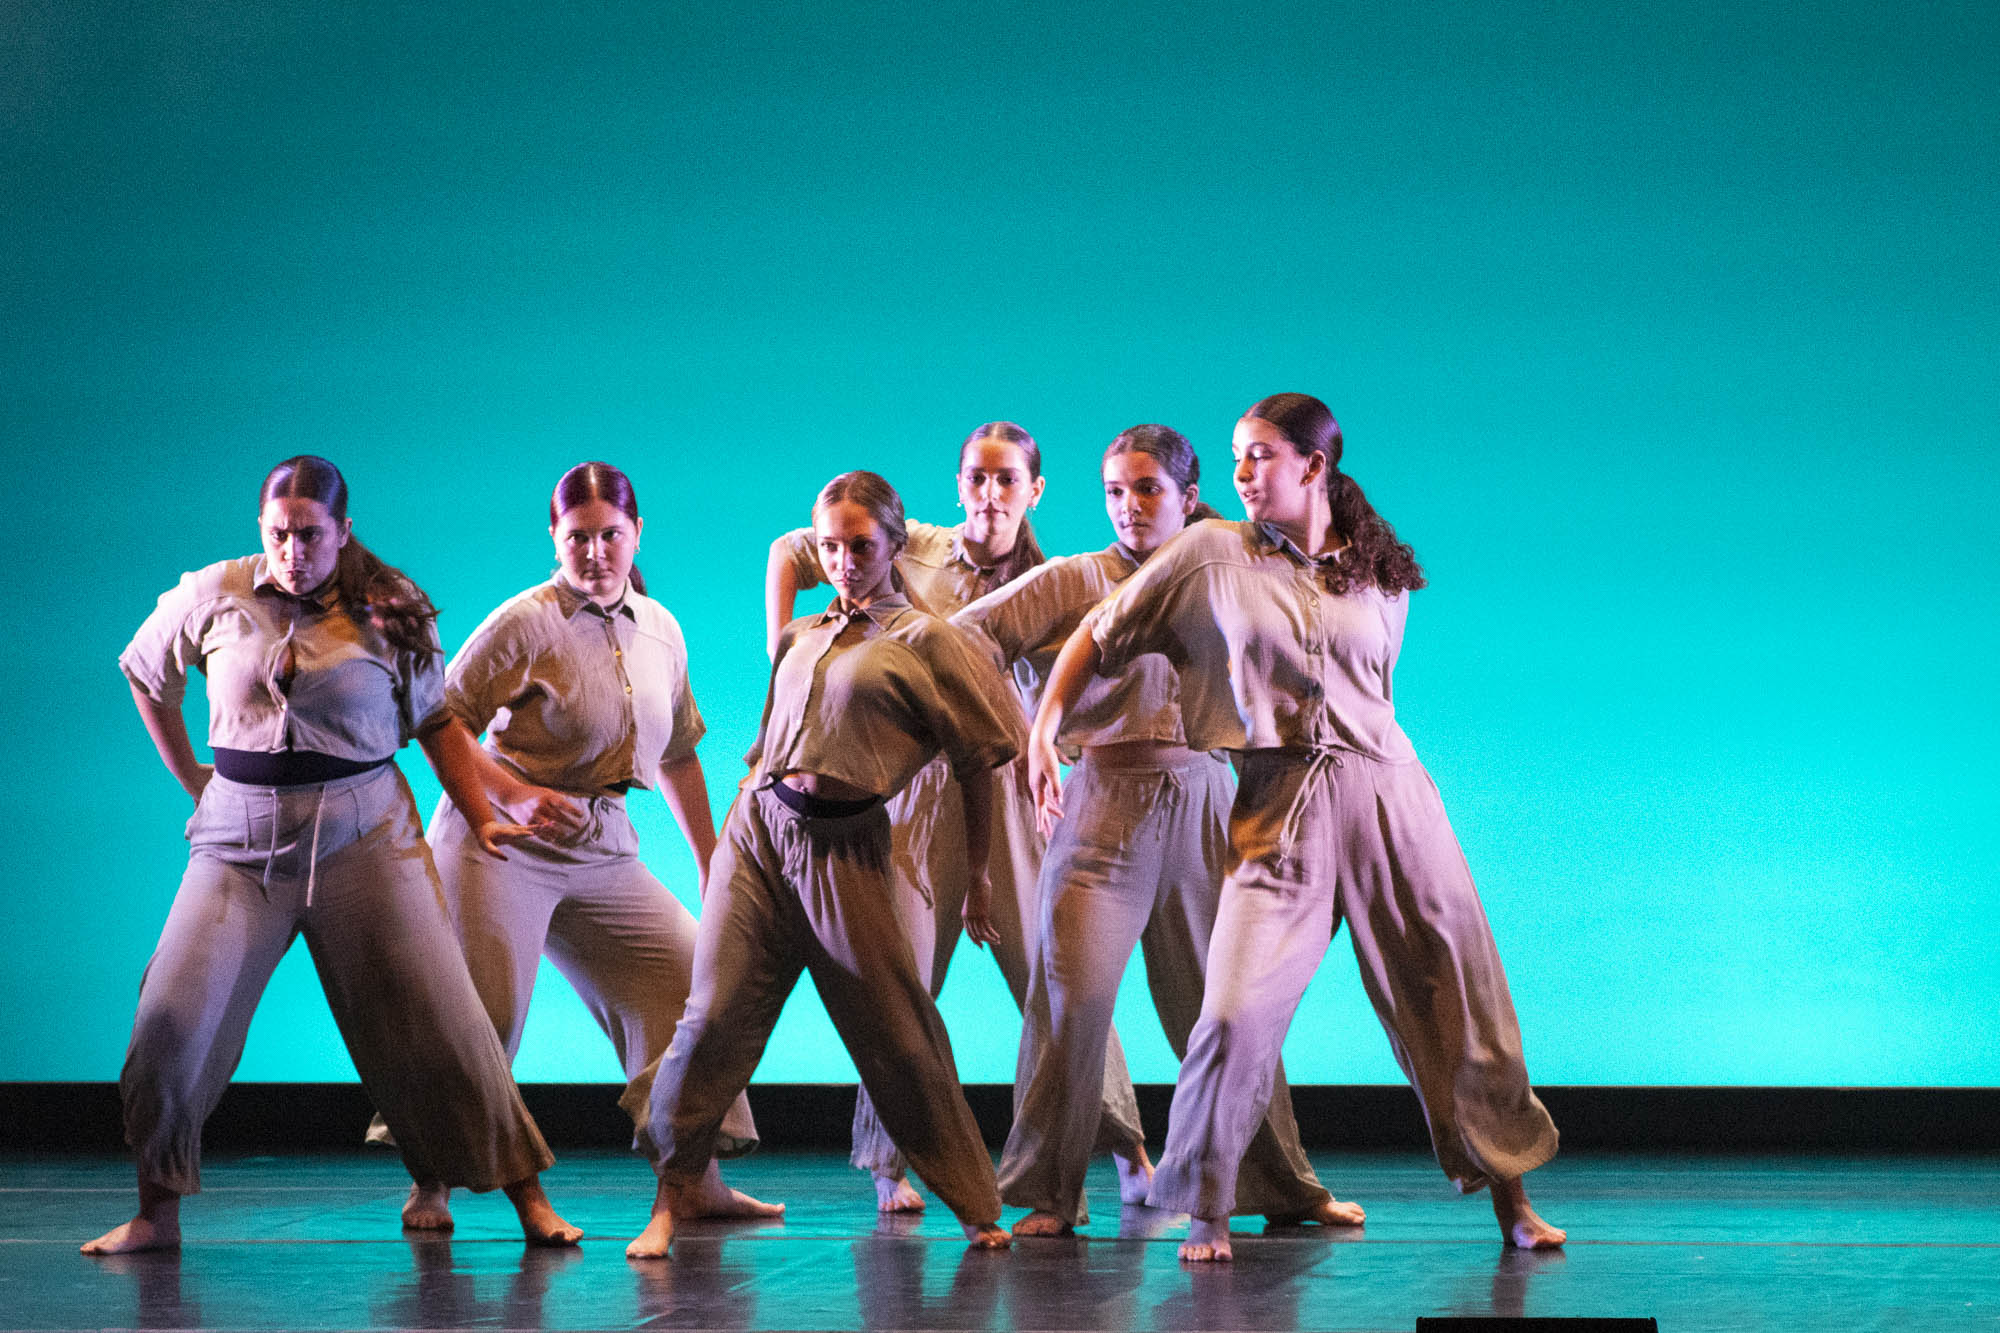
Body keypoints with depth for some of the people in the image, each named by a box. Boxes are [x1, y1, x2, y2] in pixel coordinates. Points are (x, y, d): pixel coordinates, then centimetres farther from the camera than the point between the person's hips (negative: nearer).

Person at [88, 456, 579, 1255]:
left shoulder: (388, 611, -1)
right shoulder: (213, 597, 1)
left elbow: (437, 721, 8)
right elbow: (144, 673, 19)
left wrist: (483, 819, 0)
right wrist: (190, 780, 17)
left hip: (364, 836, -1)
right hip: (242, 838, 1)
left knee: (434, 1019, -3)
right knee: (172, 1016, -9)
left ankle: (525, 1196, 5)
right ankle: (156, 1212, 6)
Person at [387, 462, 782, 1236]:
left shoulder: (660, 630, 8)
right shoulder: (525, 623, -11)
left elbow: (677, 756, 19)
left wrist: (711, 868, 18)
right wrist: (516, 796, -22)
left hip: (603, 851, 6)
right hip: (502, 843, -6)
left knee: (685, 981, 1)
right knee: (482, 1011, -11)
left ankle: (697, 1180, 8)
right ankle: (430, 1185, 4)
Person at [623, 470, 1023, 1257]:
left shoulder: (920, 639, 4)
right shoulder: (797, 638, 19)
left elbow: (979, 757, 5)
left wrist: (976, 878, 6)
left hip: (841, 846, -4)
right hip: (755, 829, 4)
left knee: (896, 1031, -3)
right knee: (715, 1014, -9)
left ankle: (974, 1207, 9)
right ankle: (668, 1200, -4)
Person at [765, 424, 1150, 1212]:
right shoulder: (915, 550, 2)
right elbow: (789, 553, 10)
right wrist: (779, 656, 2)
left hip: (1007, 786, 0)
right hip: (917, 784, 0)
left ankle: (1128, 1154, 2)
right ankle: (889, 1165, 9)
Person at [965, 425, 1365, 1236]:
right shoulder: (1074, 581, 3)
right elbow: (966, 635, 1)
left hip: (1205, 804, 3)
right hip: (1107, 802, -2)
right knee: (1073, 995, -10)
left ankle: (1282, 1185, 18)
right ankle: (1048, 1195, -3)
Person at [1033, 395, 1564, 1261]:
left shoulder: (1379, 574, 9)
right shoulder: (1213, 555, 3)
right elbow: (1100, 633, 7)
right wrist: (1044, 729, 0)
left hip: (1384, 792, 2)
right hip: (1277, 806, -2)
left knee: (1455, 994, 5)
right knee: (1236, 1010, -16)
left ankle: (1507, 1189, 18)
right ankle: (1206, 1208, 0)